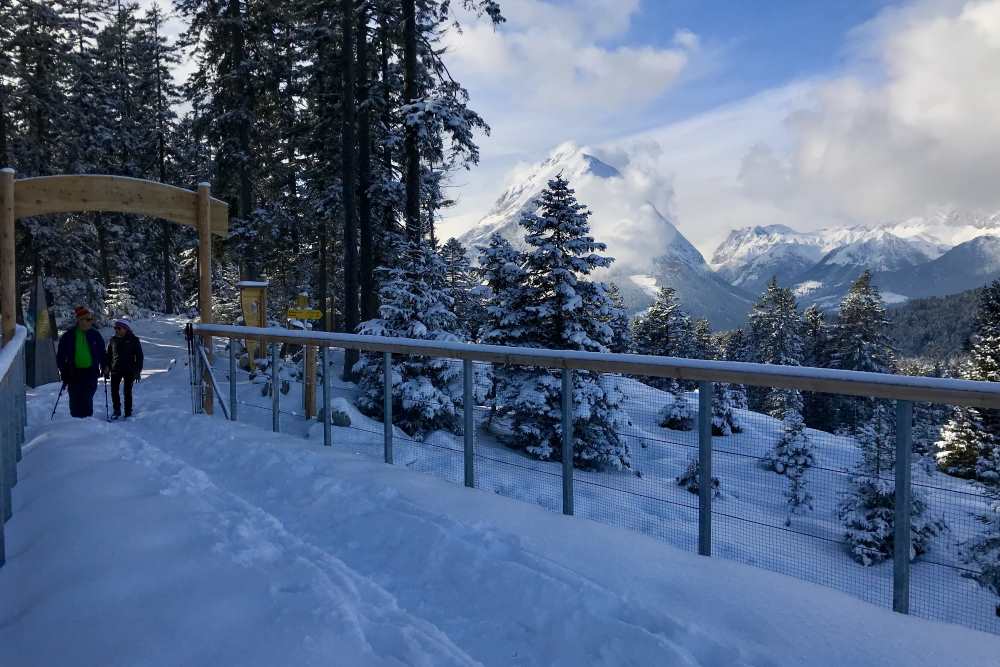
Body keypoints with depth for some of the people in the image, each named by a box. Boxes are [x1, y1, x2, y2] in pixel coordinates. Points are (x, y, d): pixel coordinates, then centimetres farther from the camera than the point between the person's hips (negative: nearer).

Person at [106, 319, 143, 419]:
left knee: (128, 392, 2)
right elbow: (108, 355, 14)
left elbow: (139, 356, -1)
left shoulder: (134, 340, -2)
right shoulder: (113, 340, 6)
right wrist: (107, 368, 7)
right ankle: (117, 410, 16)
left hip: (129, 370, -3)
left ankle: (128, 413, 11)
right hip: (115, 370, 3)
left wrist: (138, 371, -5)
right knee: (114, 390, 1)